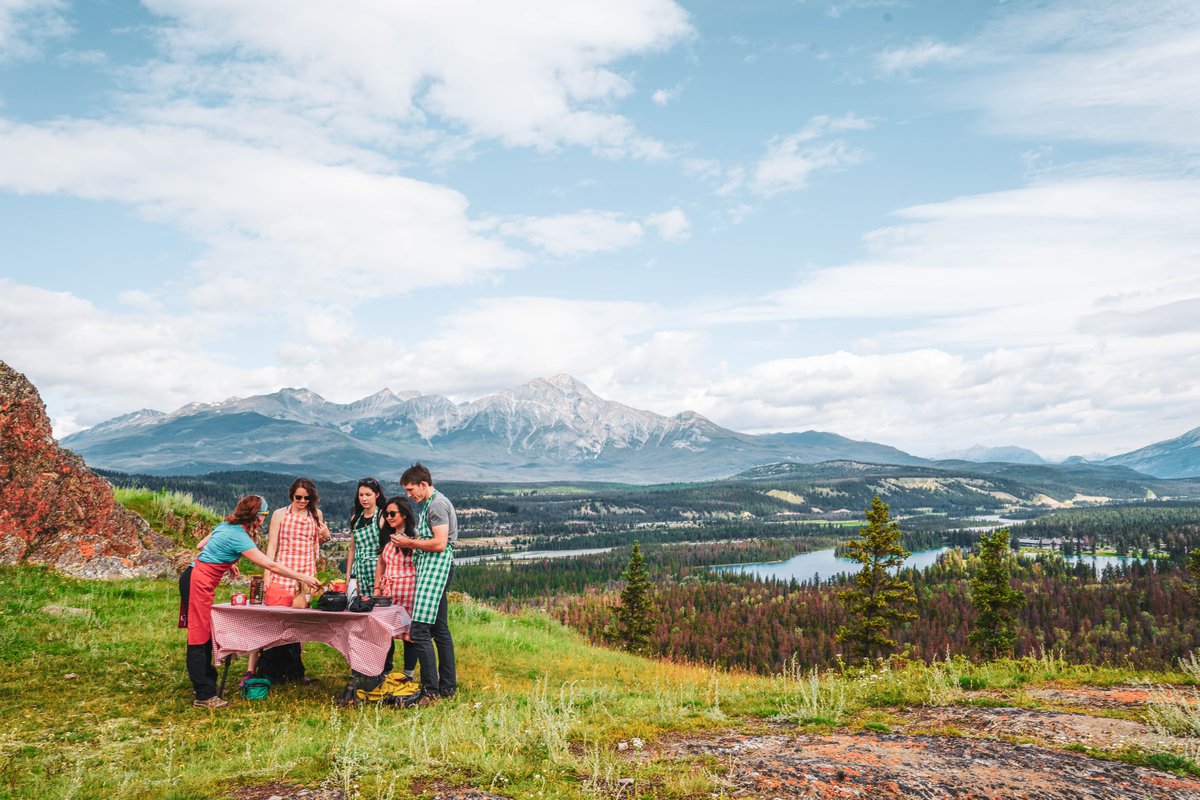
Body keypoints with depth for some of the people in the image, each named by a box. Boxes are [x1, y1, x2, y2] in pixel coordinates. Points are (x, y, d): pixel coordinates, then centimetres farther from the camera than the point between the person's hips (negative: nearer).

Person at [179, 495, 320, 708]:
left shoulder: (226, 525, 7)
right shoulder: (238, 537, -20)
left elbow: (202, 545, 19)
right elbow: (270, 565, -22)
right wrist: (302, 577, -18)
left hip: (194, 578, 10)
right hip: (198, 583, -10)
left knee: (204, 635, 15)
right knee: (199, 638, -6)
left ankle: (206, 681, 23)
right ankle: (204, 696, -3)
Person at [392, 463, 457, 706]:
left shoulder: (437, 504, -12)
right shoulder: (426, 504, 20)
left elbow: (439, 544, -20)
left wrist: (410, 542, -10)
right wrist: (410, 542, 10)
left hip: (436, 566, -11)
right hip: (429, 567, 11)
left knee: (419, 630, -14)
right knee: (439, 628, 13)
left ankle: (430, 690, -11)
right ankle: (448, 685, 20)